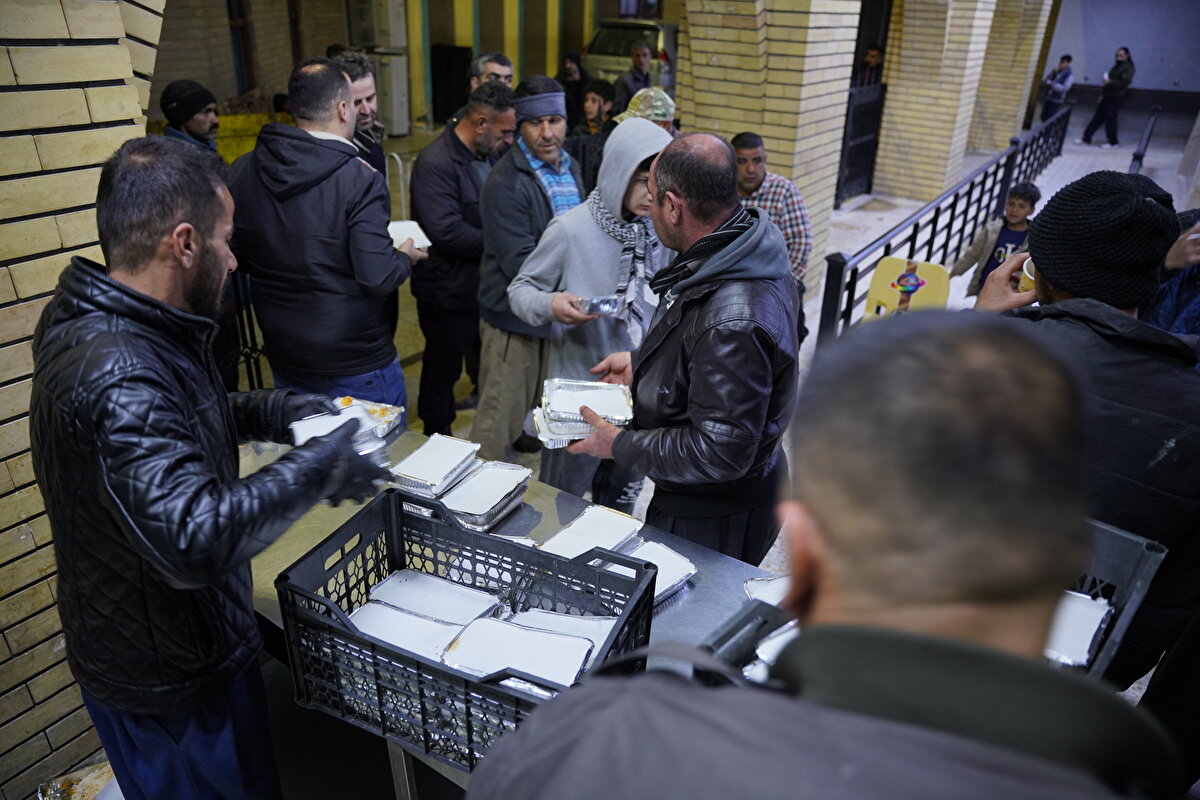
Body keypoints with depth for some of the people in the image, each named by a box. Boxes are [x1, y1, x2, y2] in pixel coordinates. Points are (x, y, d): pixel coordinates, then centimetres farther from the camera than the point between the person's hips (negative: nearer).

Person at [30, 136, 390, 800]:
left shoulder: (96, 324, -1)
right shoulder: (116, 375, -34)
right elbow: (195, 539, -39)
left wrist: (264, 412, 2)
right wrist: (317, 467, -28)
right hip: (170, 682, -9)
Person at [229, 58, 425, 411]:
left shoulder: (242, 171, -3)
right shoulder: (360, 180, -22)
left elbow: (240, 257, 7)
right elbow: (378, 277, -25)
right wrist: (406, 257, -4)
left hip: (283, 359, 6)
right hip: (356, 367, -6)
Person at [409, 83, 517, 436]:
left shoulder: (485, 155, 7)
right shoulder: (435, 164, -23)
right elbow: (448, 232, -31)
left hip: (483, 285, 9)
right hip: (450, 291, -8)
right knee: (444, 368, 10)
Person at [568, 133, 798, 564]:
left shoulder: (733, 322, -36)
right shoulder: (745, 246, -4)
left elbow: (720, 453, -31)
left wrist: (620, 445, -21)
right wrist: (642, 363, 10)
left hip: (714, 517, -9)